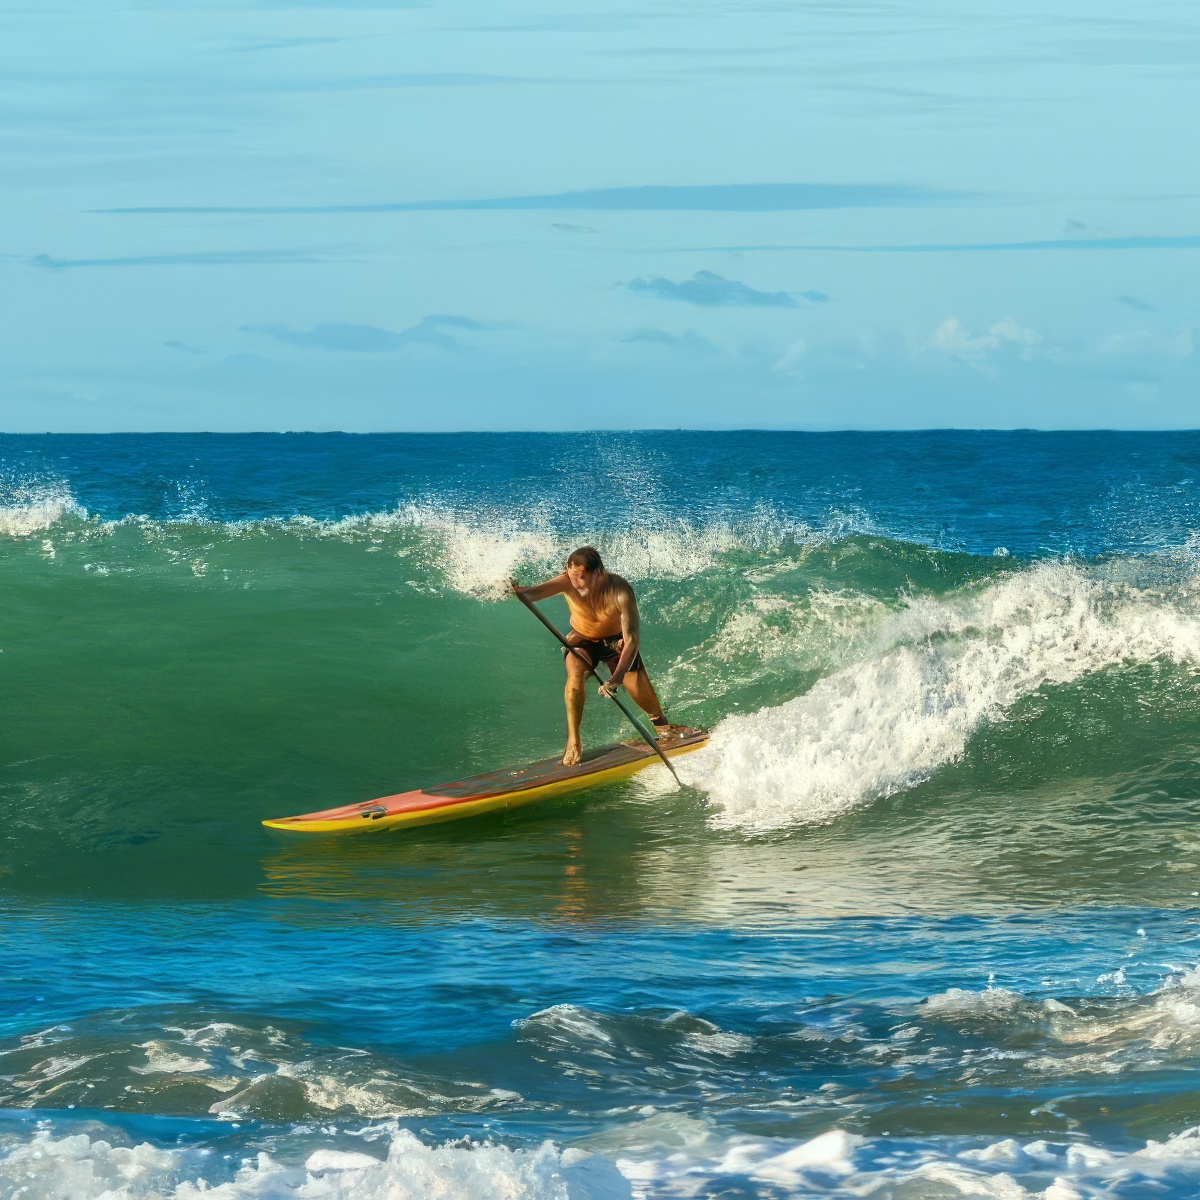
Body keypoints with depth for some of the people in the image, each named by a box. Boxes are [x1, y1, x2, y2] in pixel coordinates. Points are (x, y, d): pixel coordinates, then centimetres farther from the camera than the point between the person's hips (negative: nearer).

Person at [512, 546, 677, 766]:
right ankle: (573, 743, -16)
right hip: (581, 640, 0)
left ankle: (661, 724, 30)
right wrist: (518, 592, -74)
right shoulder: (567, 583, -31)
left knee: (640, 692, -7)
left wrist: (617, 679, -51)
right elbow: (536, 592, -50)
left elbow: (631, 639, -39)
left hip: (616, 639, 0)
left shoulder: (620, 591, -36)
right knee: (575, 676, -29)